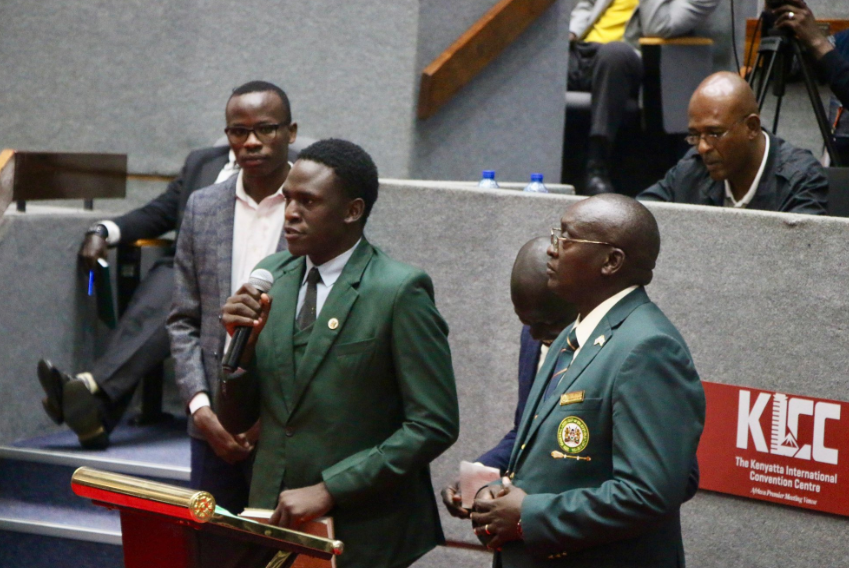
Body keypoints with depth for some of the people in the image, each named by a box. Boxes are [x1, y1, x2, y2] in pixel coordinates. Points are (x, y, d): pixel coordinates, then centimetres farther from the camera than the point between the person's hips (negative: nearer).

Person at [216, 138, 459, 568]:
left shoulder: (400, 291, -11)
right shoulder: (271, 277, 6)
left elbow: (433, 426, -14)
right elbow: (235, 421, 10)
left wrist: (328, 489, -17)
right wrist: (242, 342, -8)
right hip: (274, 519, 5)